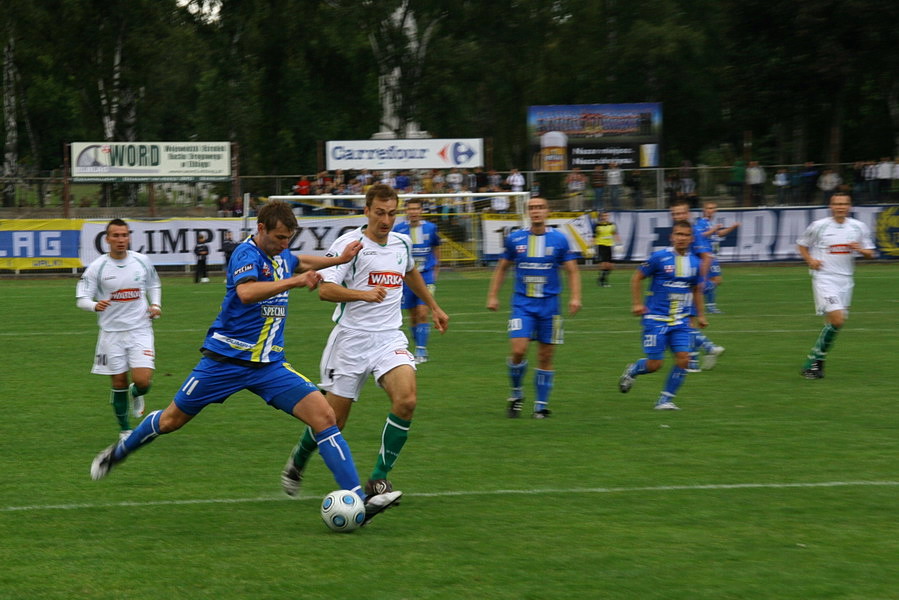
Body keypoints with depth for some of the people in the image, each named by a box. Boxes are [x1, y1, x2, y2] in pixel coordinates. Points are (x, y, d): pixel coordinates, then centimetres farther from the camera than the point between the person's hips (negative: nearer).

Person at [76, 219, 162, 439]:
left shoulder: (142, 262, 1)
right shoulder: (97, 267, -7)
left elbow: (154, 285, 19)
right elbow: (81, 299, -6)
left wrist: (155, 305, 1)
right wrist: (95, 305, -27)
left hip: (140, 330, 1)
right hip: (111, 332, -1)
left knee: (143, 380, -13)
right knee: (119, 383, 3)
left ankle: (136, 395, 26)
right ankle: (125, 429, 22)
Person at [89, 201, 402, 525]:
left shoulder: (280, 255, 8)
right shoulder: (247, 254, -17)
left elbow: (298, 262, 36)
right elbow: (247, 292, -39)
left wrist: (338, 259, 27)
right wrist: (294, 281, -41)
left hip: (270, 364, 6)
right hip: (227, 360, -6)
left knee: (325, 417, -12)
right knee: (171, 420, 9)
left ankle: (358, 499, -15)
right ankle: (117, 453, 38)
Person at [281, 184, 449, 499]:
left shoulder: (402, 243, 9)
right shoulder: (349, 243, -10)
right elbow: (325, 289, -21)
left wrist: (434, 307, 38)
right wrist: (363, 294, -34)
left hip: (389, 339, 4)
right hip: (351, 340, -4)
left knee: (407, 400, -22)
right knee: (333, 420, 2)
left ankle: (378, 479, -12)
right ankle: (296, 463, 33)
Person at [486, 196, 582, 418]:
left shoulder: (559, 239, 0)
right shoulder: (515, 239, 3)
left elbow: (572, 271, 3)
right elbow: (502, 268, 14)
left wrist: (575, 297, -10)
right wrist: (493, 296, 8)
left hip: (549, 305, 0)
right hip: (522, 304, 0)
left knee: (545, 357, 3)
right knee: (518, 351, -14)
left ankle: (542, 405, 13)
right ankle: (516, 394, 9)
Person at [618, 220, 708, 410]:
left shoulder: (695, 262, 6)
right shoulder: (659, 258, -9)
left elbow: (697, 290, 20)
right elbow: (637, 277, 1)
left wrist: (700, 315, 19)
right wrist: (637, 303, -5)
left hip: (681, 320, 4)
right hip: (656, 318, -4)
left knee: (683, 358, -11)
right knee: (655, 363, -5)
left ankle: (665, 400, 2)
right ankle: (632, 370, 30)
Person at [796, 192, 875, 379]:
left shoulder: (858, 227, 5)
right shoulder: (819, 226, -4)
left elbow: (870, 253, 11)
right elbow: (802, 245, 10)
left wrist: (860, 249, -11)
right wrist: (810, 260, -7)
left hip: (845, 279, 5)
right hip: (824, 277, -5)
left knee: (834, 322, 7)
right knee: (837, 319, -19)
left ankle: (815, 361, 21)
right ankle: (814, 361, -9)